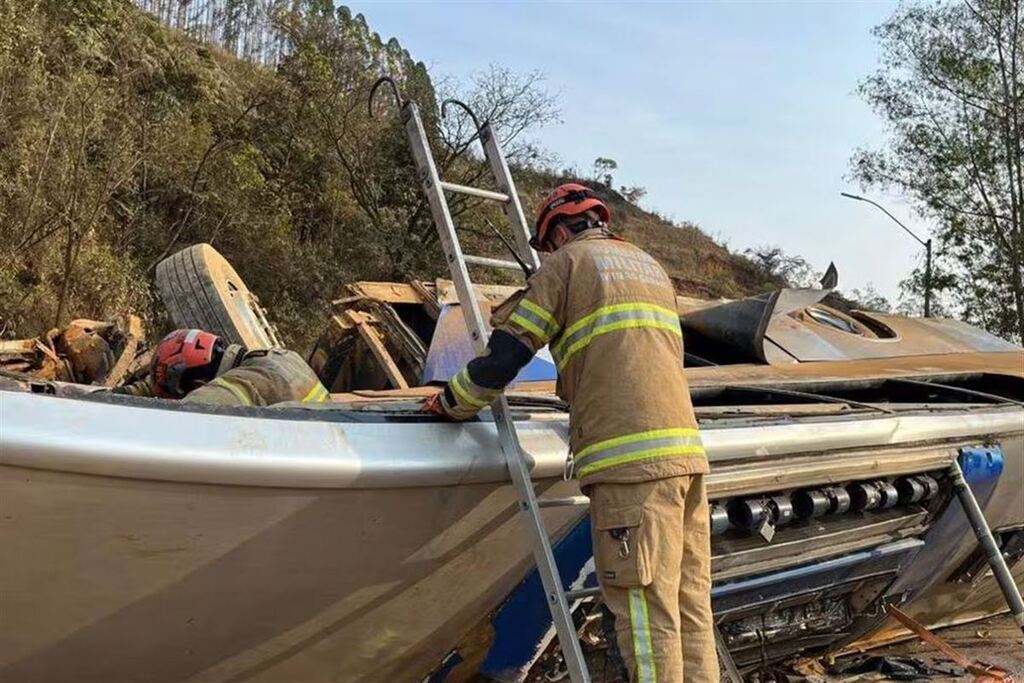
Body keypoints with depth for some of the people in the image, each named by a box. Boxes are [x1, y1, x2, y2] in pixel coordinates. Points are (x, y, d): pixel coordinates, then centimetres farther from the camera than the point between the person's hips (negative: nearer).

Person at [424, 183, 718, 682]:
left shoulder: (569, 261, 7)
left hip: (629, 456, -7)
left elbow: (507, 353, 2)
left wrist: (451, 403, 17)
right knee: (690, 607, 8)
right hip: (685, 450, 7)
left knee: (646, 611, -7)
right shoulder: (650, 266, 27)